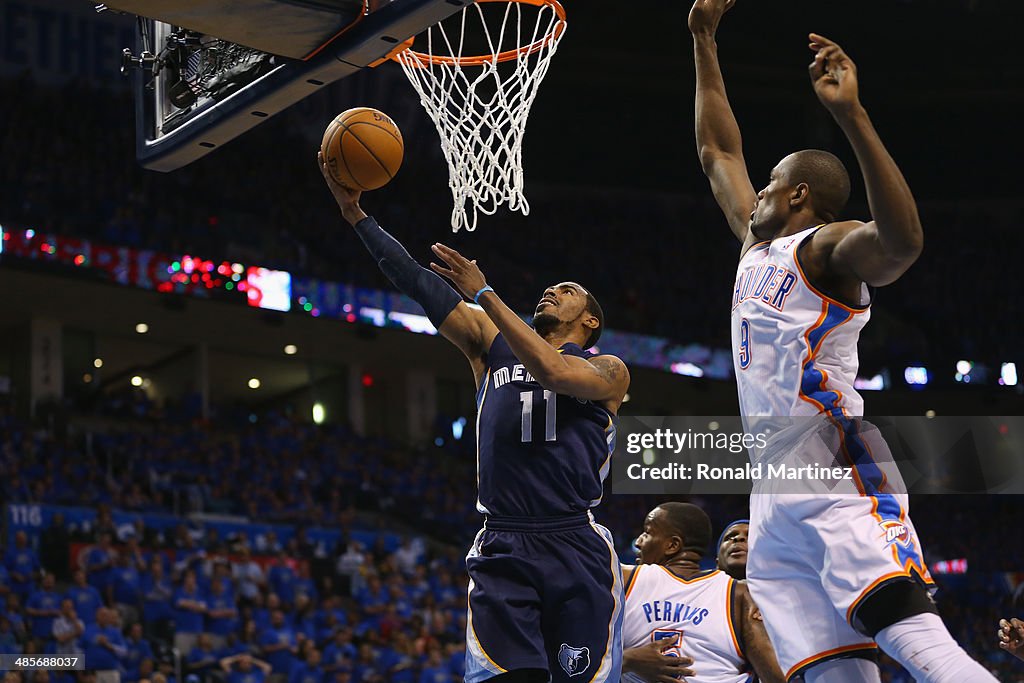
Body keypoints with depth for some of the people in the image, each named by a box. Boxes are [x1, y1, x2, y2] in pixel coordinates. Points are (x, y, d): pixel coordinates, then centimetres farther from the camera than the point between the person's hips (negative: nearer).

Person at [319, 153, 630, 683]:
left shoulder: (608, 370, 8)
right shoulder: (491, 344, 20)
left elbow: (553, 371, -14)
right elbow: (419, 285, 14)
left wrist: (483, 293, -10)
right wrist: (356, 214, 7)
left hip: (576, 550, -2)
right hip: (501, 548, 3)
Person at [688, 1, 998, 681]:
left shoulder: (826, 245, -2)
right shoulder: (758, 244, 24)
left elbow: (902, 241, -26)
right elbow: (719, 151, 37)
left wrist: (853, 115, -34)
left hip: (839, 473, -8)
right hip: (776, 495, 8)